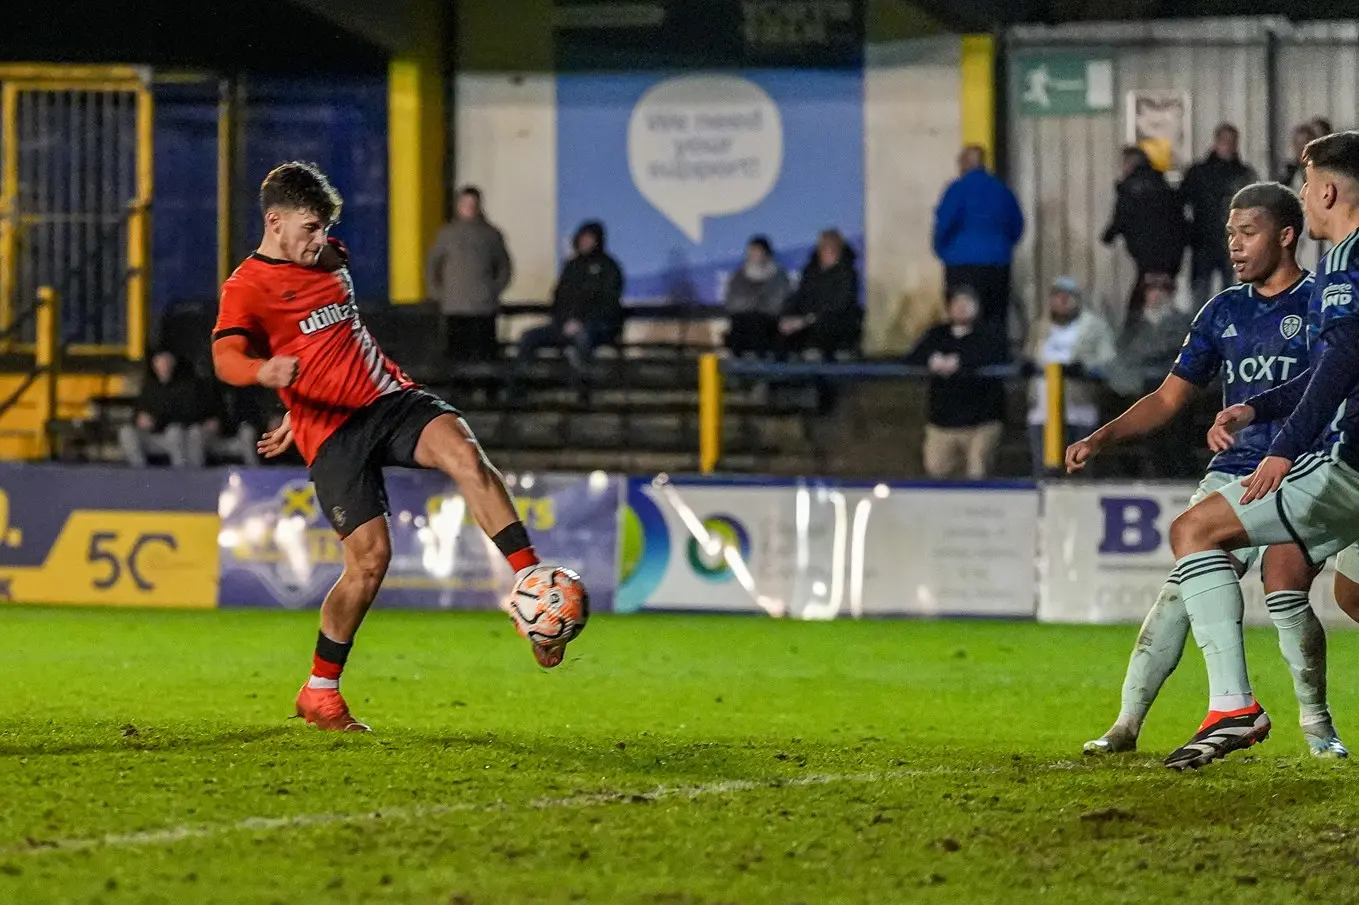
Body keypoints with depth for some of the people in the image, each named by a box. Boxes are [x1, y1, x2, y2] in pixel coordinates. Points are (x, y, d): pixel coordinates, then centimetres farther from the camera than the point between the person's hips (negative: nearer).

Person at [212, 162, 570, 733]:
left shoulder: (331, 262, 18)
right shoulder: (247, 288, -4)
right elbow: (226, 357, -23)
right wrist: (266, 371, -45)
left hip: (390, 398, 5)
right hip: (332, 432, -5)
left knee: (464, 452, -26)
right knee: (370, 557, -13)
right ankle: (320, 692, 6)